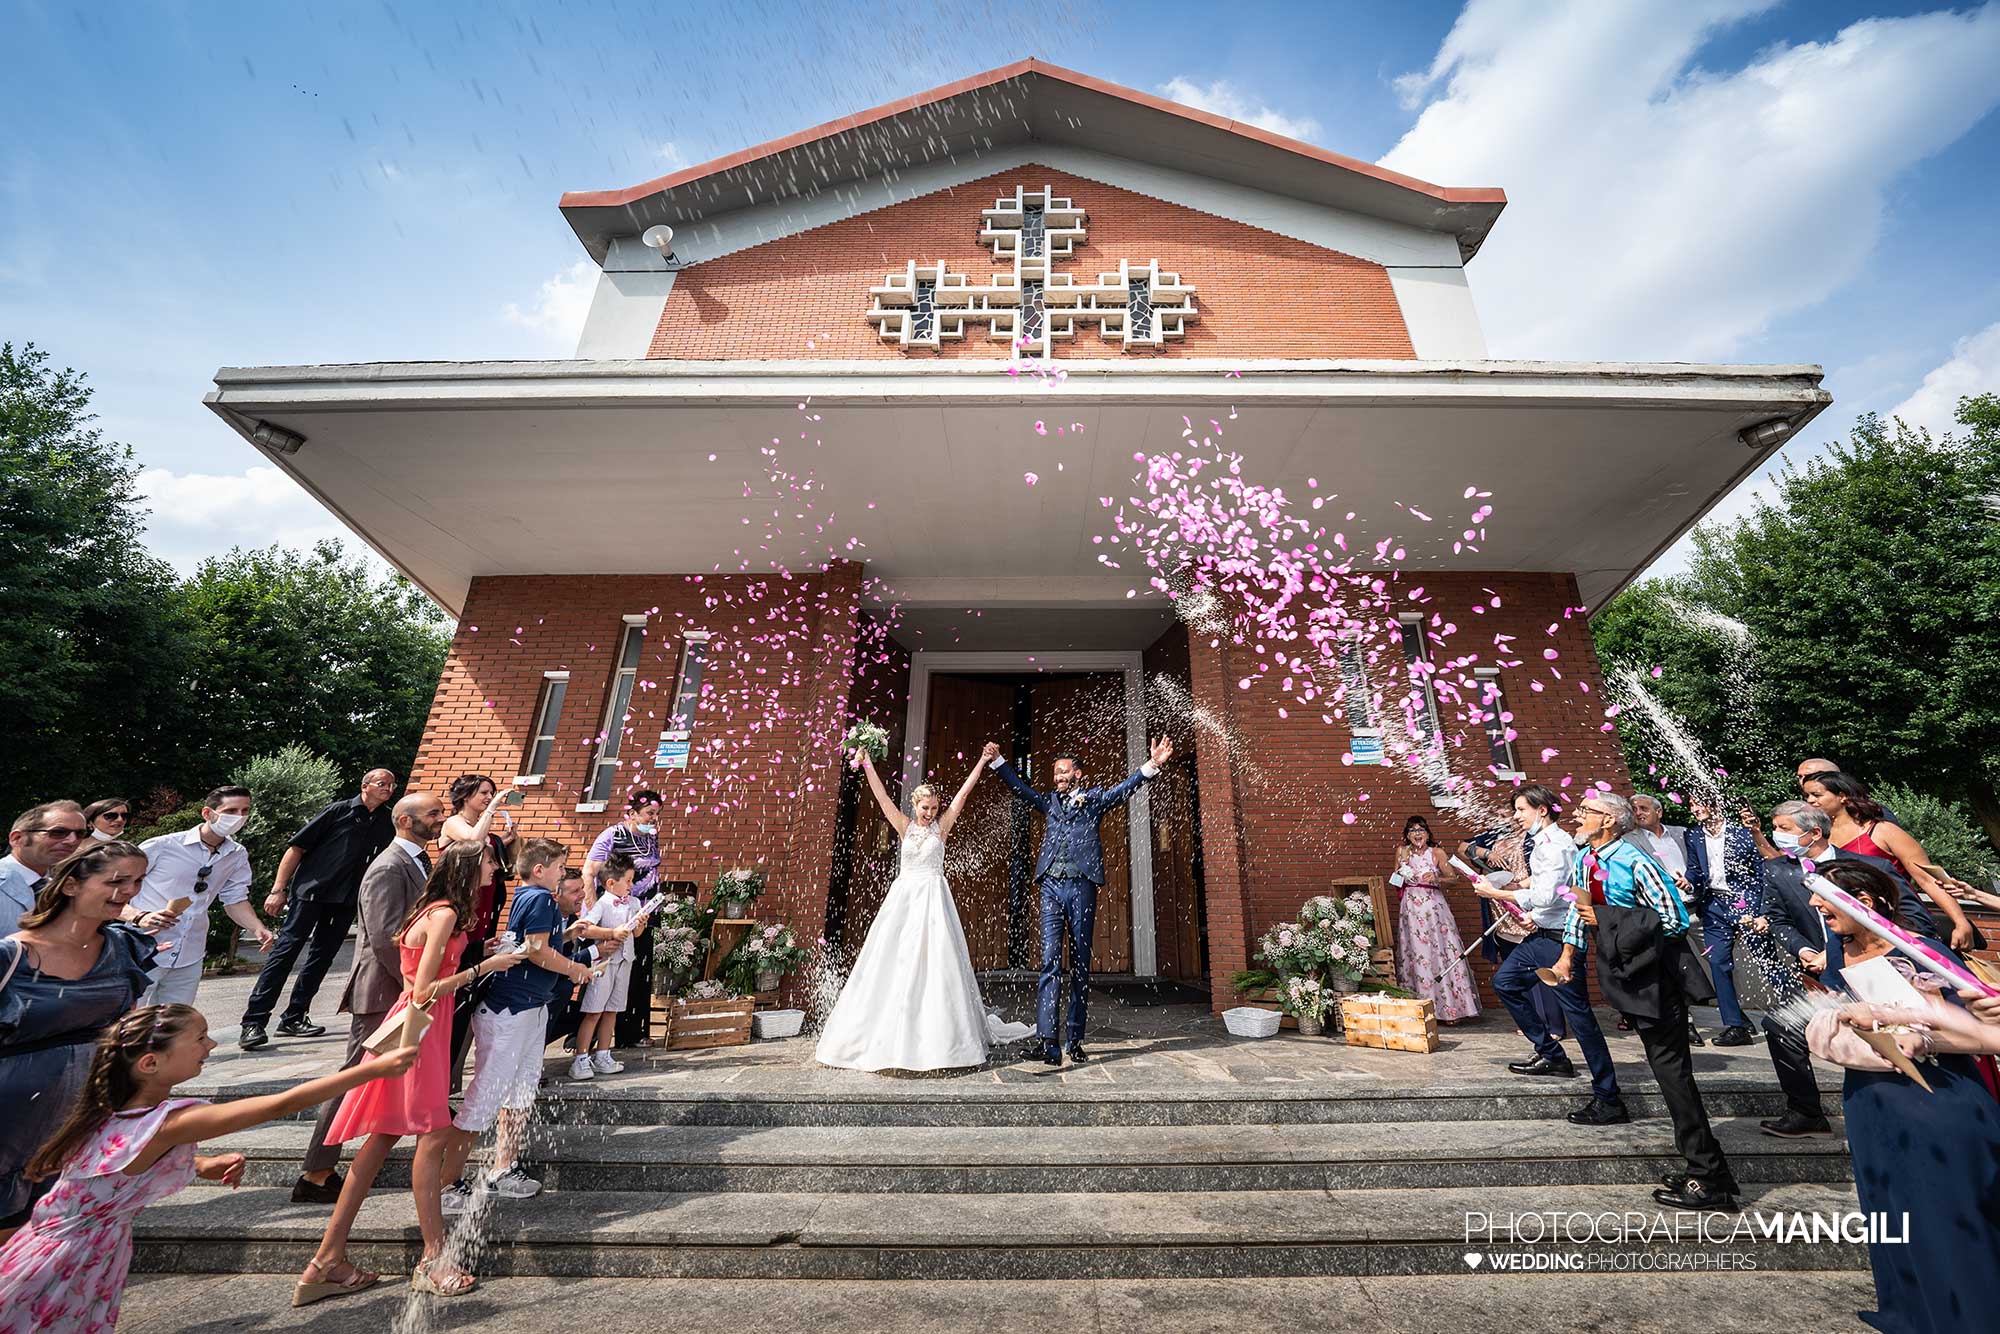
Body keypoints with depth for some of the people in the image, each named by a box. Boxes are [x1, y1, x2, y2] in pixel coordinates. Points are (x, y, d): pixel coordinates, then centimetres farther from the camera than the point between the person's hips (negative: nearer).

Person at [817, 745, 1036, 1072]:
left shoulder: (942, 826, 3)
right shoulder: (905, 826, 7)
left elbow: (964, 792, -1)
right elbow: (881, 796, 2)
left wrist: (983, 762, -4)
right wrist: (866, 763, -4)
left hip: (933, 898, -2)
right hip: (903, 897, 2)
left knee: (935, 962, -4)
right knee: (893, 962, 3)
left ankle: (937, 1038, 4)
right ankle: (888, 1035, 14)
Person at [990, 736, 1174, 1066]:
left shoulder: (1094, 798, 11)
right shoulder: (1049, 801, 20)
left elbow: (1126, 789, -1)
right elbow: (1019, 787, 20)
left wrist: (1153, 765, -16)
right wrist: (997, 761, 11)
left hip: (1082, 887, -2)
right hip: (1051, 887, 2)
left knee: (1081, 965, 5)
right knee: (1051, 962, -6)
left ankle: (1075, 1041, 14)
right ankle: (1049, 1041, -8)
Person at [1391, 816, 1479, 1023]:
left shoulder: (1436, 853, 3)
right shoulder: (1402, 852, 8)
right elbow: (1396, 880, 10)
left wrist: (1436, 878, -16)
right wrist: (1403, 861, -4)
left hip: (1433, 907, -1)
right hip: (1411, 908, 1)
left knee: (1440, 951, -4)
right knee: (1414, 954, 1)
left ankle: (1447, 1007, 4)